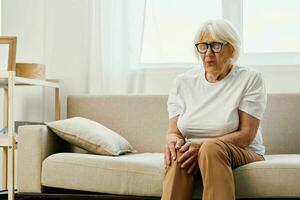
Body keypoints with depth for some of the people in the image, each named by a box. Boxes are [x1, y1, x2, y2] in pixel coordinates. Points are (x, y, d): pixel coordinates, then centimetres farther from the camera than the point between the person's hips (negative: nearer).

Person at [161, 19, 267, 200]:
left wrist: (203, 145, -24)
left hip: (243, 154, -2)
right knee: (179, 154, -34)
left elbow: (246, 135, -11)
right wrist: (173, 140, -20)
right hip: (193, 155, 2)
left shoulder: (250, 79, -3)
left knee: (212, 147, -37)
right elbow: (173, 130, 6)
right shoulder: (183, 82, 8)